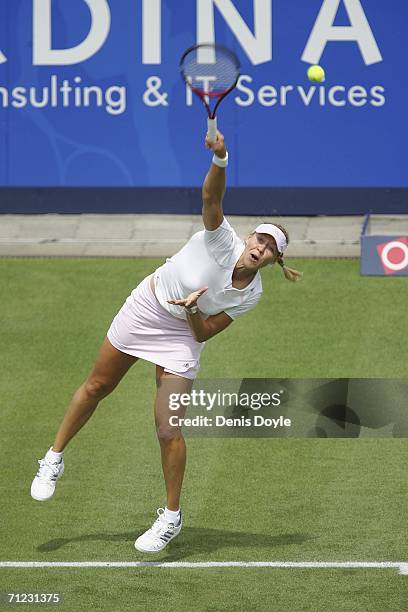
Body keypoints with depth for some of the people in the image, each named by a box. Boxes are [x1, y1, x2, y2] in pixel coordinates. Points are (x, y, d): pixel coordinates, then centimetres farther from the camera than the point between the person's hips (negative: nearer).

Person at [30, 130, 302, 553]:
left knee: (168, 431, -9)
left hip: (182, 335, 0)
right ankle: (54, 459, 37)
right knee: (96, 387, 14)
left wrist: (192, 309, -29)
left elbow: (204, 333, -9)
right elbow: (211, 198, -42)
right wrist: (220, 160, -59)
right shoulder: (223, 241, -23)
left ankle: (172, 517, 8)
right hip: (144, 308, 0)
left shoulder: (250, 295, -15)